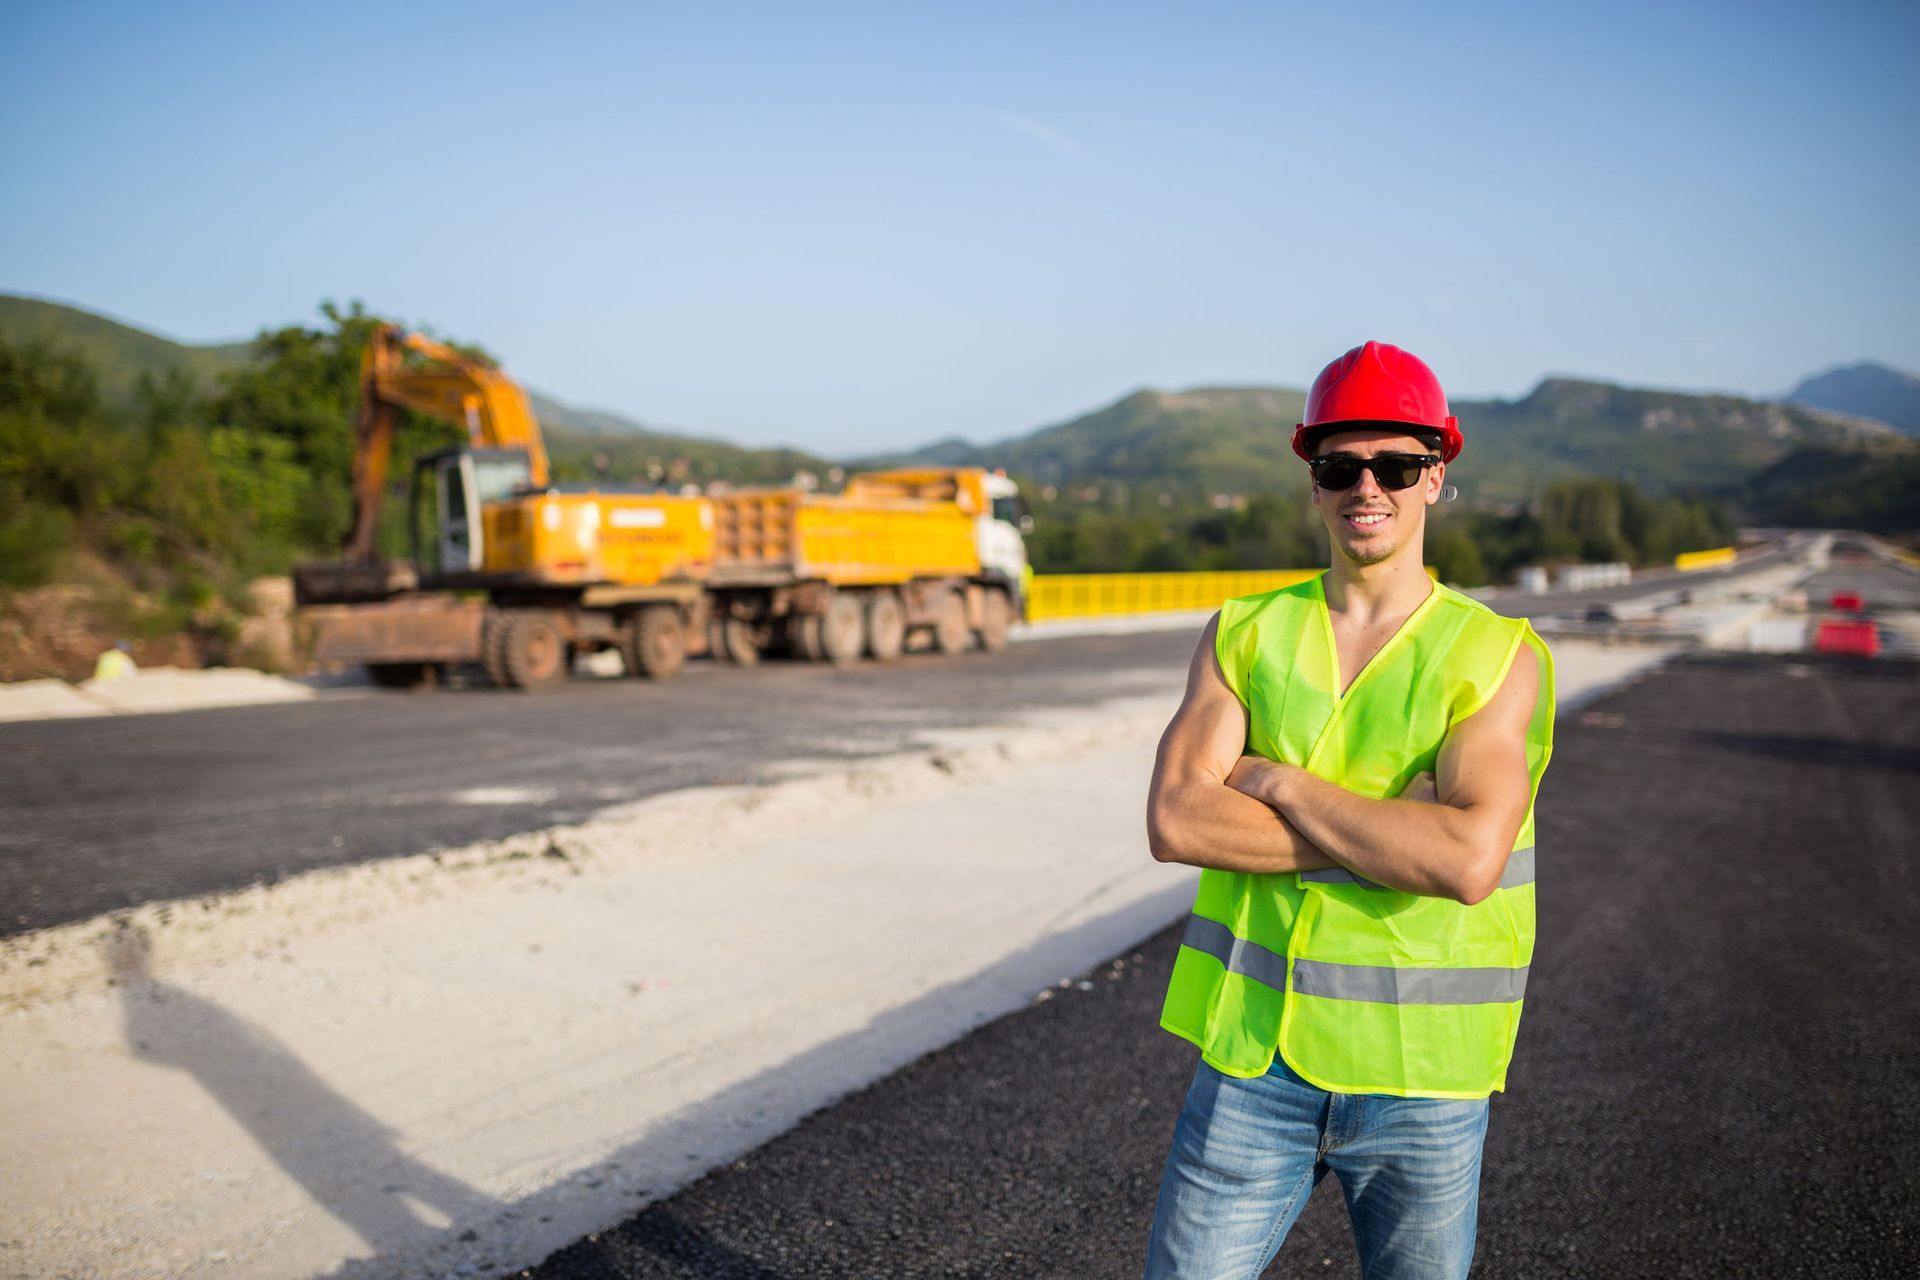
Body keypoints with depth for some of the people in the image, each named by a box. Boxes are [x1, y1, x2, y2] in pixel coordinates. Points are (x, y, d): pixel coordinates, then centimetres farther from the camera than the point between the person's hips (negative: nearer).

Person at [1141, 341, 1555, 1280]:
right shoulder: (1243, 635, 1)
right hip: (1255, 1060, 1)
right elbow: (1175, 821, -13)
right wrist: (1389, 831, -17)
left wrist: (1280, 784, -15)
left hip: (1422, 1082, -1)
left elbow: (1468, 861, -22)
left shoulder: (1500, 657, -6)